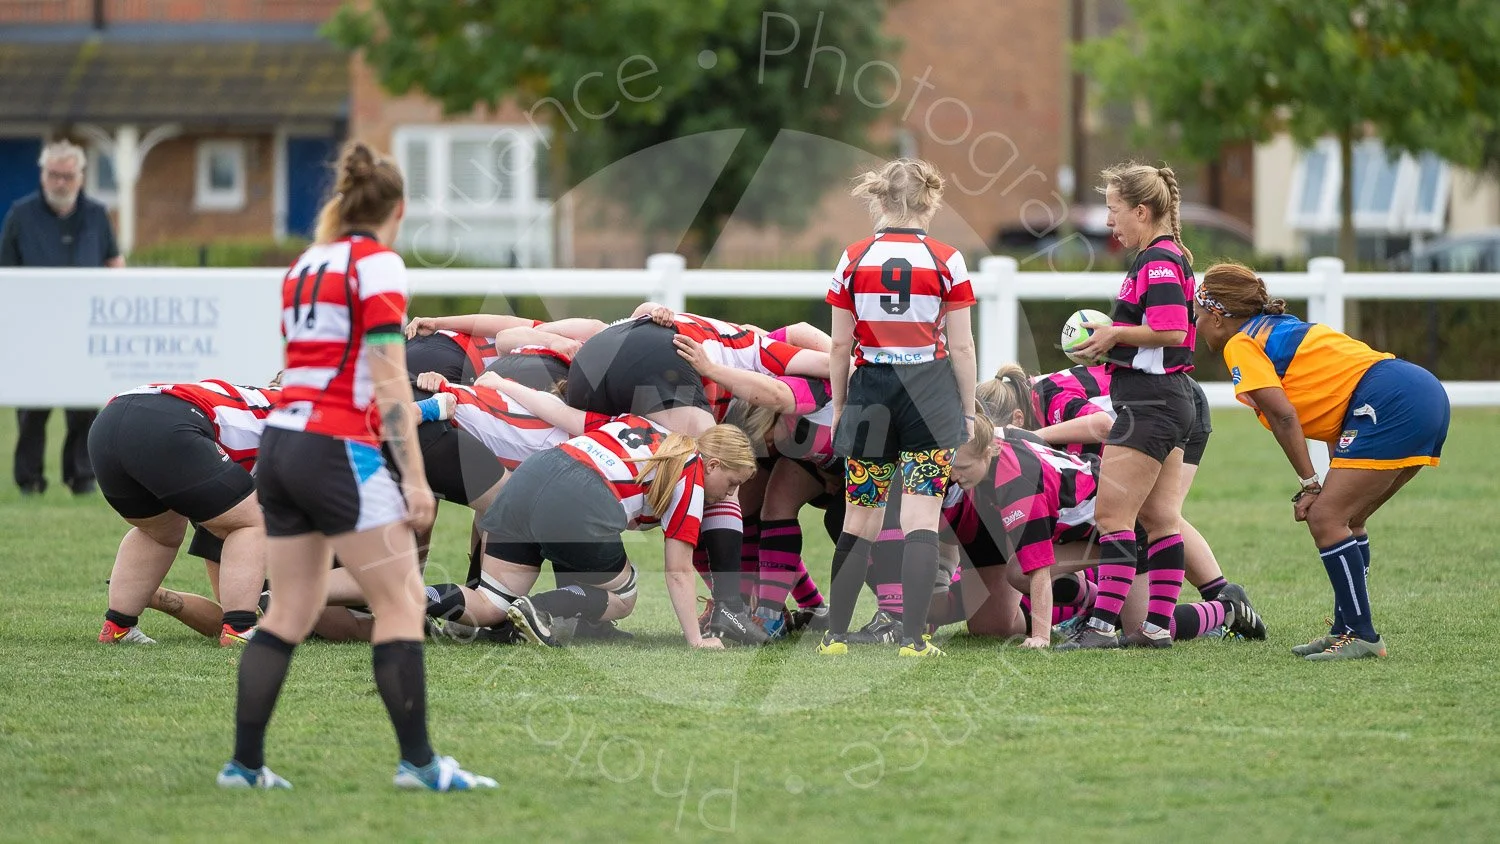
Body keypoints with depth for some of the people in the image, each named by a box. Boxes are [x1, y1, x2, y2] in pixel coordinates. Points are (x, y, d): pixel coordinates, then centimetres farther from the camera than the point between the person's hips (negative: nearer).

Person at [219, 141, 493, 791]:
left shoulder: (304, 266, 16)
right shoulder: (378, 264, -7)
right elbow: (389, 380, -13)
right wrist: (414, 478, -14)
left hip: (281, 441, 8)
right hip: (341, 449, -8)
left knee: (290, 611, 10)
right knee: (401, 600, -4)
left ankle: (244, 763, 7)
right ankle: (417, 761, -7)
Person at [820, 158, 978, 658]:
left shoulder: (854, 261, 0)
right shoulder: (947, 262, -3)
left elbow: (840, 345, 2)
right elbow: (961, 347, -3)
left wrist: (838, 406, 13)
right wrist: (968, 411, 6)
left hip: (870, 391, 2)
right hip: (931, 392, -2)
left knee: (859, 519, 10)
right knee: (922, 521, -1)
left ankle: (835, 635, 9)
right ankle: (913, 638, -6)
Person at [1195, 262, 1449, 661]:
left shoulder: (1240, 345, 1)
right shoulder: (1282, 329, 27)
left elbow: (1283, 416, -9)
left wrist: (1309, 485, -5)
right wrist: (1337, 477, 13)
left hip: (1390, 403, -9)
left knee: (1325, 518, -7)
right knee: (1344, 519, 16)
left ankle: (1362, 636, -7)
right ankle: (1346, 629, 18)